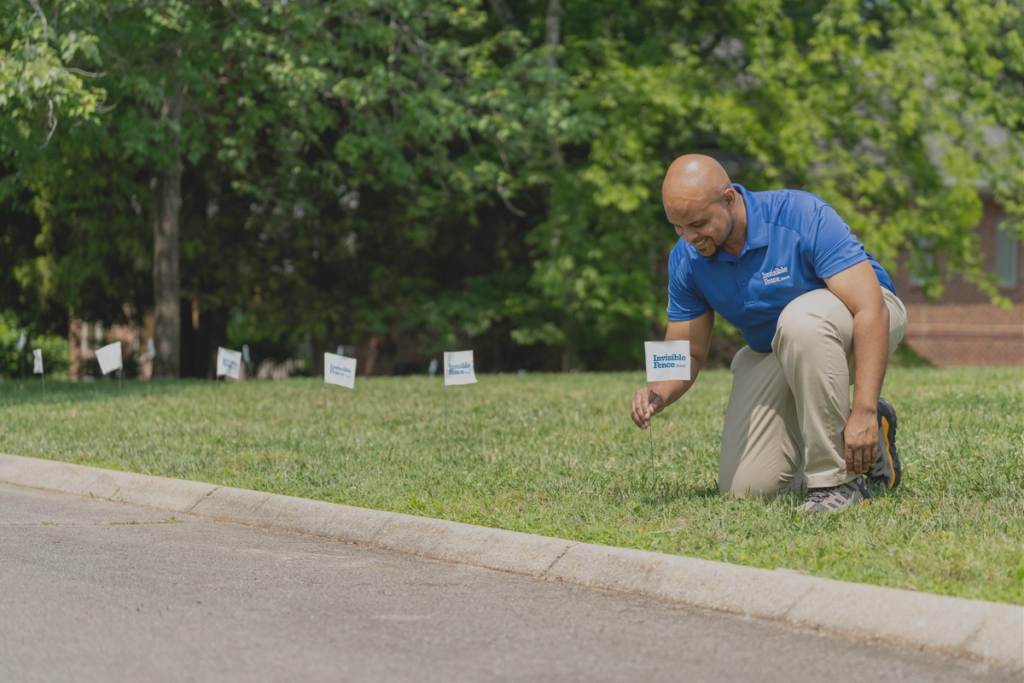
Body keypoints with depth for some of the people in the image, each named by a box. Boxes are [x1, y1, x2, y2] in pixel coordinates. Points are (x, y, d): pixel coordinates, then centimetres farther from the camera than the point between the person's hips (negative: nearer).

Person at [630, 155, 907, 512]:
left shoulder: (803, 216, -30)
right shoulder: (686, 260, -13)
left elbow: (871, 309, -34)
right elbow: (687, 352, -3)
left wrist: (864, 412, -40)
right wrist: (660, 392, -28)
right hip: (773, 352, 6)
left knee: (800, 319, -41)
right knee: (746, 486, -8)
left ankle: (839, 480, -28)